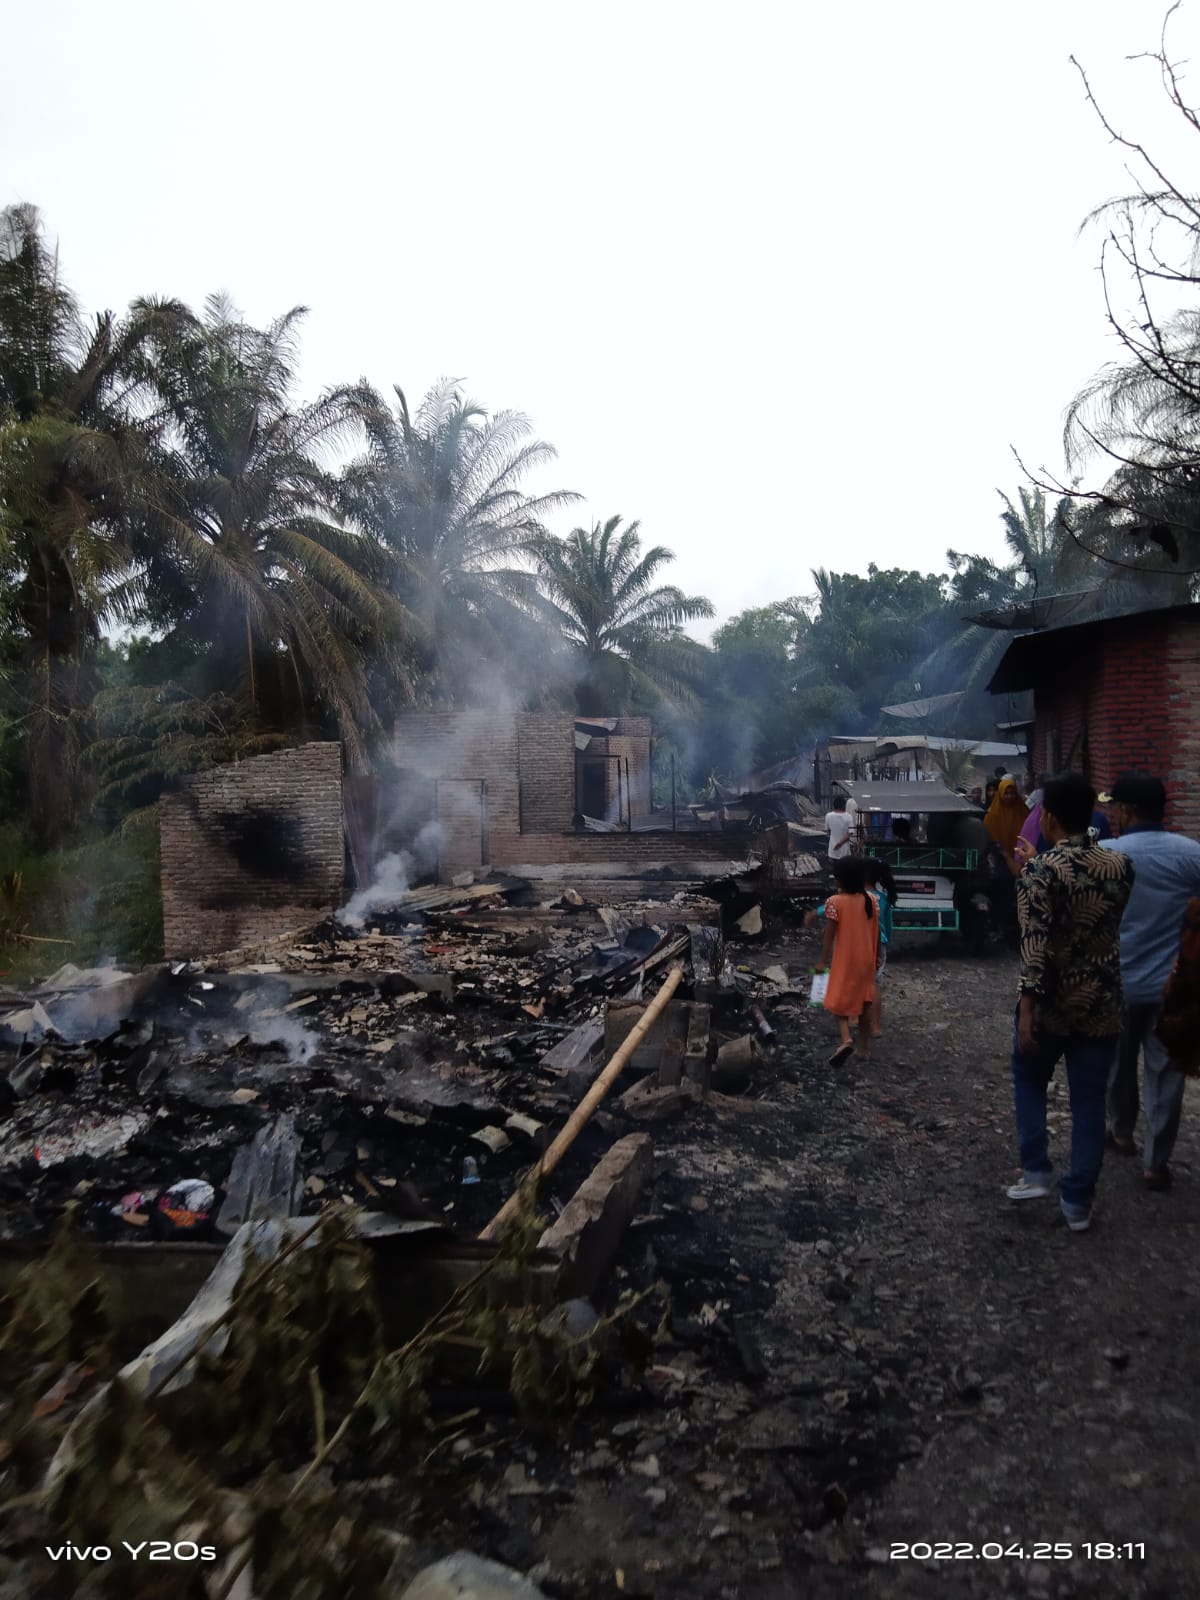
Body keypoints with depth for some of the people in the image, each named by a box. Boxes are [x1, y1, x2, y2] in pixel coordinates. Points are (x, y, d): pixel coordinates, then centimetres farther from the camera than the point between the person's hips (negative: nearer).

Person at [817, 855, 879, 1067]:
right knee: (863, 1003, 15)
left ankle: (845, 1039, -18)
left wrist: (823, 961, -8)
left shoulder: (835, 902, -15)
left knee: (839, 1001, 6)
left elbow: (829, 935, -14)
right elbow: (876, 931, 6)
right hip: (866, 959, 4)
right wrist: (876, 956, 17)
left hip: (844, 960, -4)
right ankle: (865, 1048, 22)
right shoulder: (871, 899, -1)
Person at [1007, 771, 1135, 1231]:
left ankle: (1036, 1170, 19)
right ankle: (1078, 1201, 18)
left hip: (1051, 1004, -3)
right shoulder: (1121, 865, -1)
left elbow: (1035, 947, -22)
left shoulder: (1040, 871, -16)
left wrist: (1026, 1010, -18)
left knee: (1029, 1079, 22)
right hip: (1102, 1003, 4)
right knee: (1089, 1101, 11)